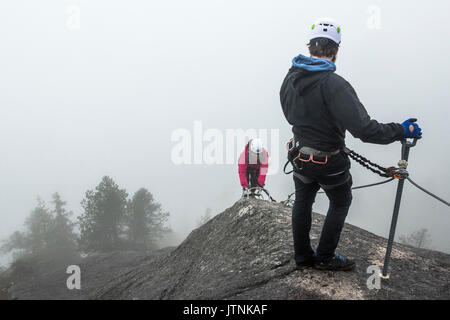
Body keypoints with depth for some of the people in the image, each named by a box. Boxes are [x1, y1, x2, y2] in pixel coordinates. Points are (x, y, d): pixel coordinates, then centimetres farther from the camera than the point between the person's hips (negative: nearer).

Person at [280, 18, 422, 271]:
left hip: (300, 156, 6)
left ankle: (302, 257, 34)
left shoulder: (290, 79, -6)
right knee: (340, 203, 19)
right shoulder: (333, 84, -29)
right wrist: (401, 131, -21)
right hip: (330, 161, -6)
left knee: (302, 203, 22)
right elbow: (363, 128, -32)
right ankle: (325, 257, 28)